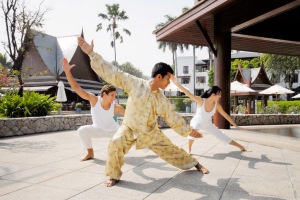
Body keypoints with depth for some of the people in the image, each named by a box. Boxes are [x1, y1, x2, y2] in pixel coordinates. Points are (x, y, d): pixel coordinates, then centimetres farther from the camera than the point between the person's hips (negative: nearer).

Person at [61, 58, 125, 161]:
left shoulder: (116, 107, -29)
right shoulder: (94, 100, -29)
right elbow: (77, 88, -37)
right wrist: (67, 72, -47)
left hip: (113, 130, 0)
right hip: (98, 129, 0)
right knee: (82, 130, -27)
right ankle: (90, 153, -5)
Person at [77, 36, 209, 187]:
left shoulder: (162, 100, -7)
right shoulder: (135, 83, -18)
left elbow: (173, 118, 5)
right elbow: (112, 72, -21)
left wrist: (189, 131, 9)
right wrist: (91, 53, -24)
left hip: (150, 132, 3)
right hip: (129, 129, -3)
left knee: (170, 149, 10)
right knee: (116, 143, -30)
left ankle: (195, 164, 35)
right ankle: (114, 176, -6)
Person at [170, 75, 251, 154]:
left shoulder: (217, 105, -20)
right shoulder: (201, 101, -32)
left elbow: (226, 115, -6)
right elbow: (188, 93, -41)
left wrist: (235, 125, -2)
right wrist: (177, 83, -50)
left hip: (208, 124, 3)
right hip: (197, 122, -3)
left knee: (223, 136, 5)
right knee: (194, 129, -37)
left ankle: (241, 147, 24)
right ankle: (189, 149, -13)